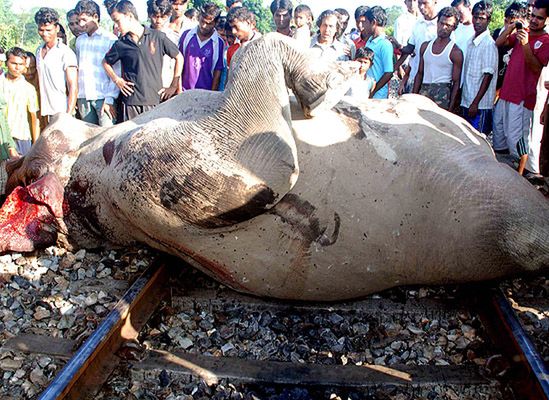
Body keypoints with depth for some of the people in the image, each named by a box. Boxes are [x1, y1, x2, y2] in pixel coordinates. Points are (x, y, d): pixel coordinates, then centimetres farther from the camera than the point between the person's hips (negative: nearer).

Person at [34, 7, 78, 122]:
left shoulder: (66, 53, -8)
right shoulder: (39, 51, 13)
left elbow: (73, 87, -12)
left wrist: (69, 114, -18)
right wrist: (40, 108, 13)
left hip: (62, 112, -6)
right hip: (46, 111, 6)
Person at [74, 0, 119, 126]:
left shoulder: (110, 39, -3)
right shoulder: (80, 40, 14)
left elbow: (116, 73, -7)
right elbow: (78, 68, 19)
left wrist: (110, 99, -12)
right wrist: (76, 97, 12)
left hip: (103, 97, -5)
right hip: (83, 97, 5)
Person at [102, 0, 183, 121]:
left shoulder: (158, 37, -1)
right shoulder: (120, 44, 6)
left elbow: (179, 58, 7)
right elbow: (106, 62, 22)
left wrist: (174, 86, 5)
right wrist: (117, 80, 7)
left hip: (155, 99, -1)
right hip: (130, 101, 2)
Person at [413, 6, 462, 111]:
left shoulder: (455, 52, -2)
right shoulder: (425, 46, 12)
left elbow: (456, 82, -3)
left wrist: (451, 108, -10)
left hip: (443, 93, -4)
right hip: (423, 91, 4)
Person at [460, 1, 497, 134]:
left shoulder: (489, 44, -12)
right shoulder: (471, 41, 11)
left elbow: (488, 76, -16)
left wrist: (475, 103, -18)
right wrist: (462, 99, 14)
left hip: (480, 105, -8)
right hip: (466, 102, 8)